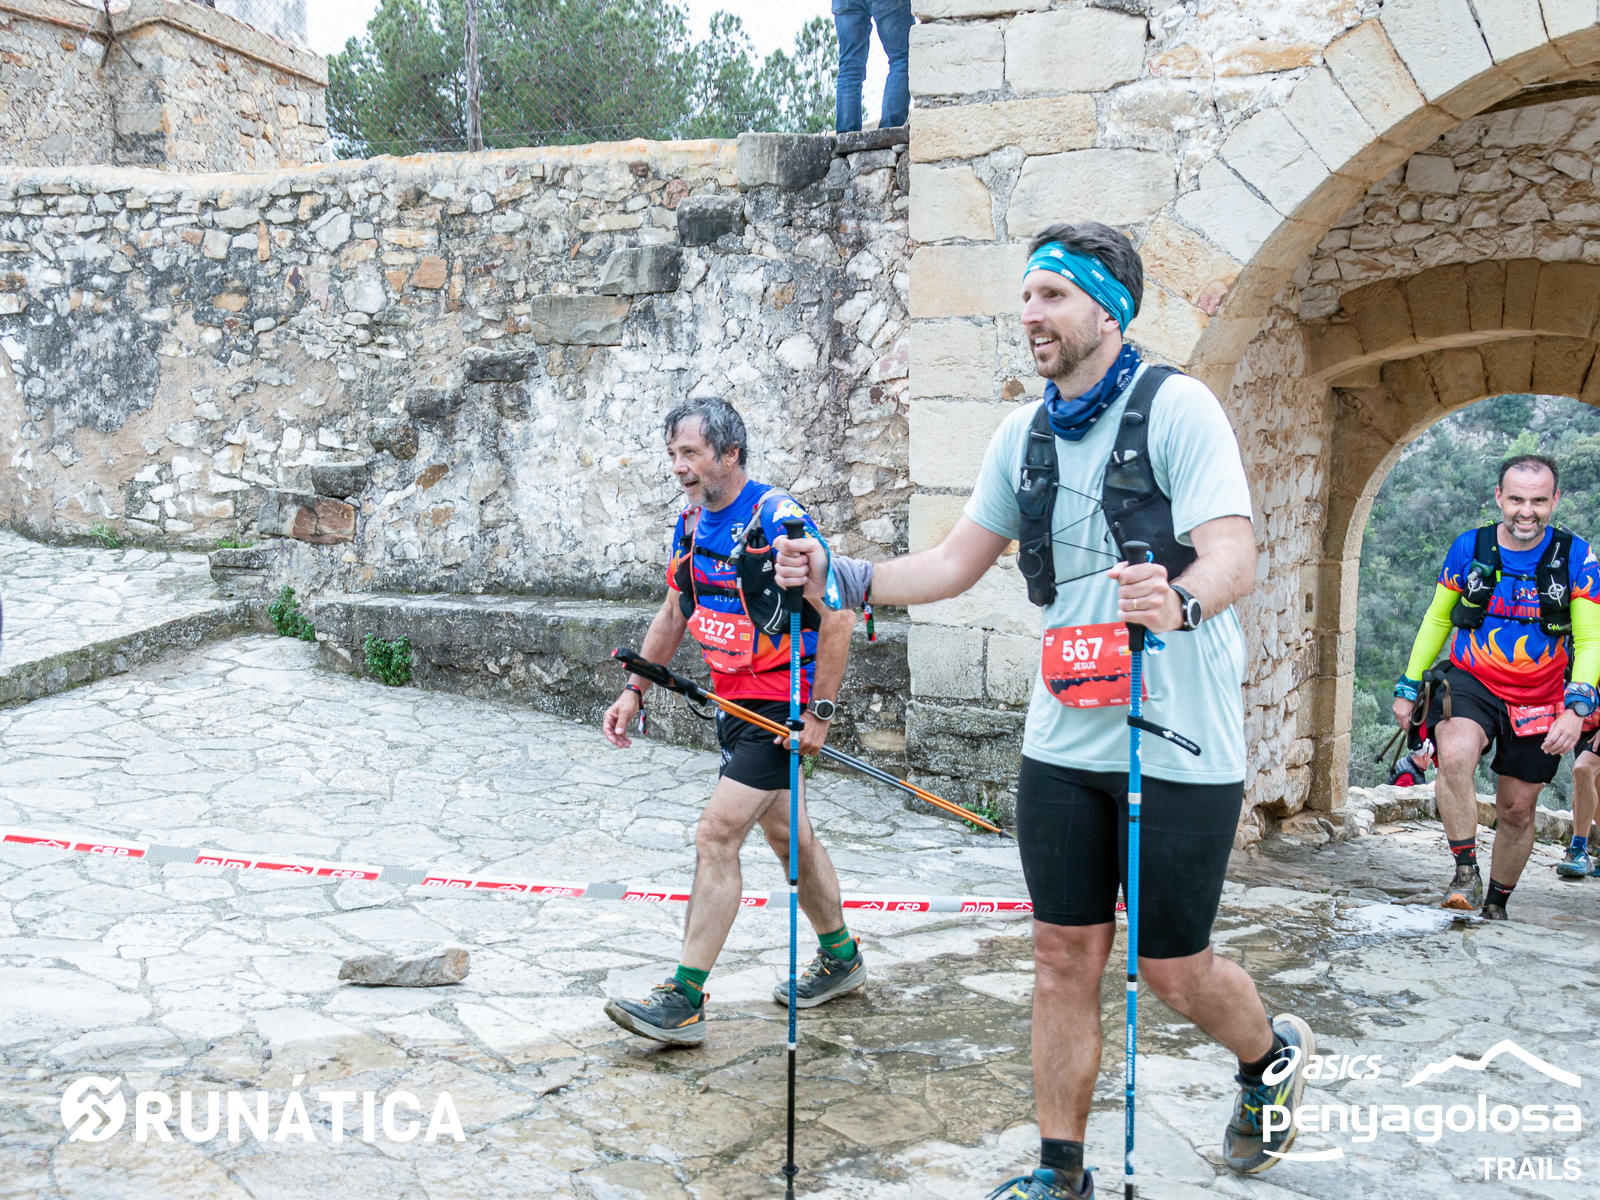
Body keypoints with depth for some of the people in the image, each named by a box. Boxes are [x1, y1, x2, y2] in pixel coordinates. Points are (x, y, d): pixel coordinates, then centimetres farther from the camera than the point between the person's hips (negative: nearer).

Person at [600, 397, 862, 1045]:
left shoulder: (777, 519, -19)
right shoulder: (691, 524, 6)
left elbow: (837, 614, -18)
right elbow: (674, 614, 18)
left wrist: (819, 712, -18)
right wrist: (634, 690, 13)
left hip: (783, 705, -9)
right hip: (735, 702, 9)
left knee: (717, 833, -13)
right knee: (785, 830, 19)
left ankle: (685, 999, -6)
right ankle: (840, 957, 37)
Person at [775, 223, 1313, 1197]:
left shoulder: (1175, 405, -10)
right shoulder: (1025, 436, 9)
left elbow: (1235, 556, -20)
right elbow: (956, 564, 12)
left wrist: (1181, 601, -41)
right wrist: (841, 578, -1)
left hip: (1178, 742, -5)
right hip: (1065, 741, 5)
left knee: (1173, 968, 6)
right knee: (1065, 958, 8)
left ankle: (1273, 1056, 38)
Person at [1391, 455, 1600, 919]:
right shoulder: (1469, 548, -4)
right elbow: (1437, 618, 9)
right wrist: (1408, 686, 9)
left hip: (1537, 703, 1)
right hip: (1471, 684, 0)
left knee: (1516, 810, 8)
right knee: (1454, 757, -32)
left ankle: (1497, 904, 31)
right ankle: (1465, 871, -17)